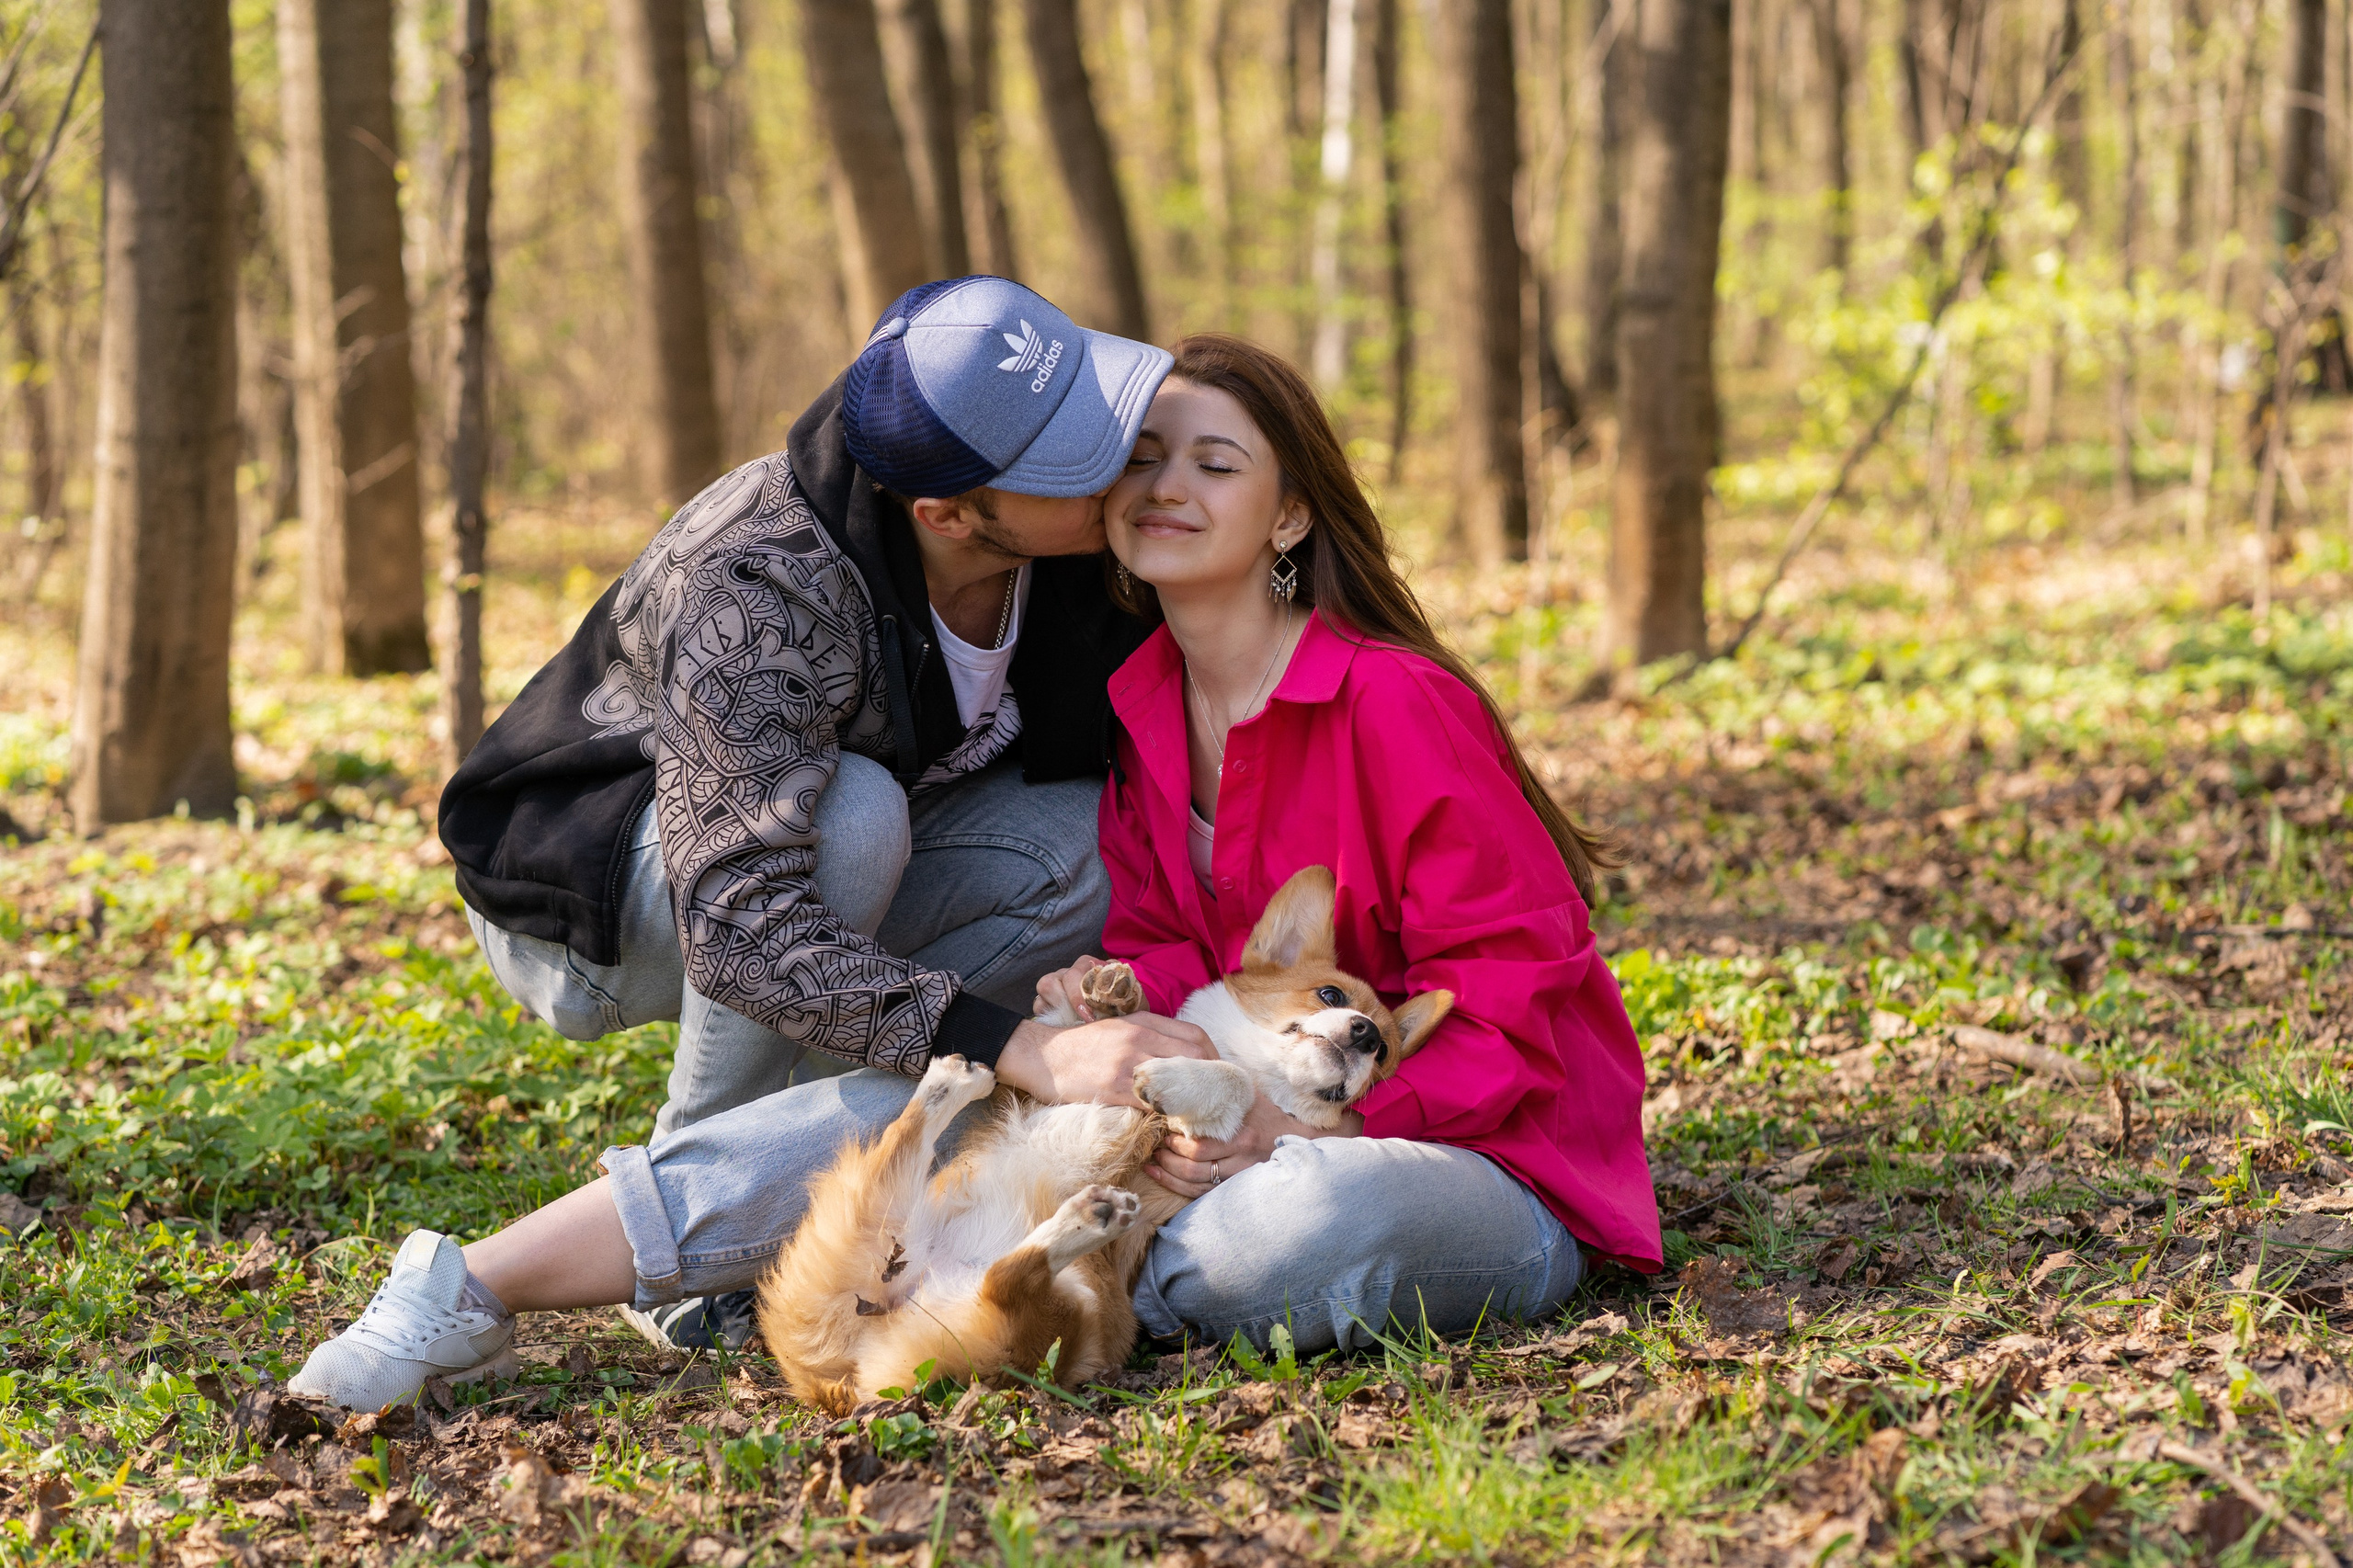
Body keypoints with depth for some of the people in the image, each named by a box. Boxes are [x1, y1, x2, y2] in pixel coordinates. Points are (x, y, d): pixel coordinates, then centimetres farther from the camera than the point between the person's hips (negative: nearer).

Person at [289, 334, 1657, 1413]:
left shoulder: (1399, 710, -16)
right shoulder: (1140, 711, 7)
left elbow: (1507, 996, -16)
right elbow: (1166, 945, 5)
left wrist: (1299, 1116, -26)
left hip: (1485, 1165, -6)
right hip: (1259, 1119, 6)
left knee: (1283, 1239, -41)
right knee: (904, 1106, -13)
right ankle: (473, 1293, -17)